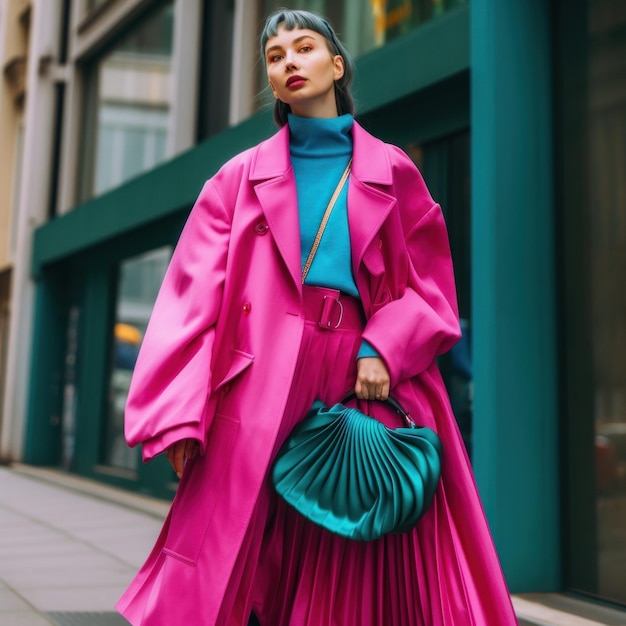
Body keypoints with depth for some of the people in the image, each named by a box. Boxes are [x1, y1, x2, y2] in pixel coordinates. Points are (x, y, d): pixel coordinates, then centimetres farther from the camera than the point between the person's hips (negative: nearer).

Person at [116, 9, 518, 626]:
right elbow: (195, 295, 4)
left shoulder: (392, 171, 14)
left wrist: (383, 350, -9)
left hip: (370, 381, 1)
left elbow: (429, 283, 11)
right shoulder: (241, 176, 11)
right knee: (232, 565, -3)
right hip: (265, 388, 0)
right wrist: (180, 414, -6)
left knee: (377, 573, 2)